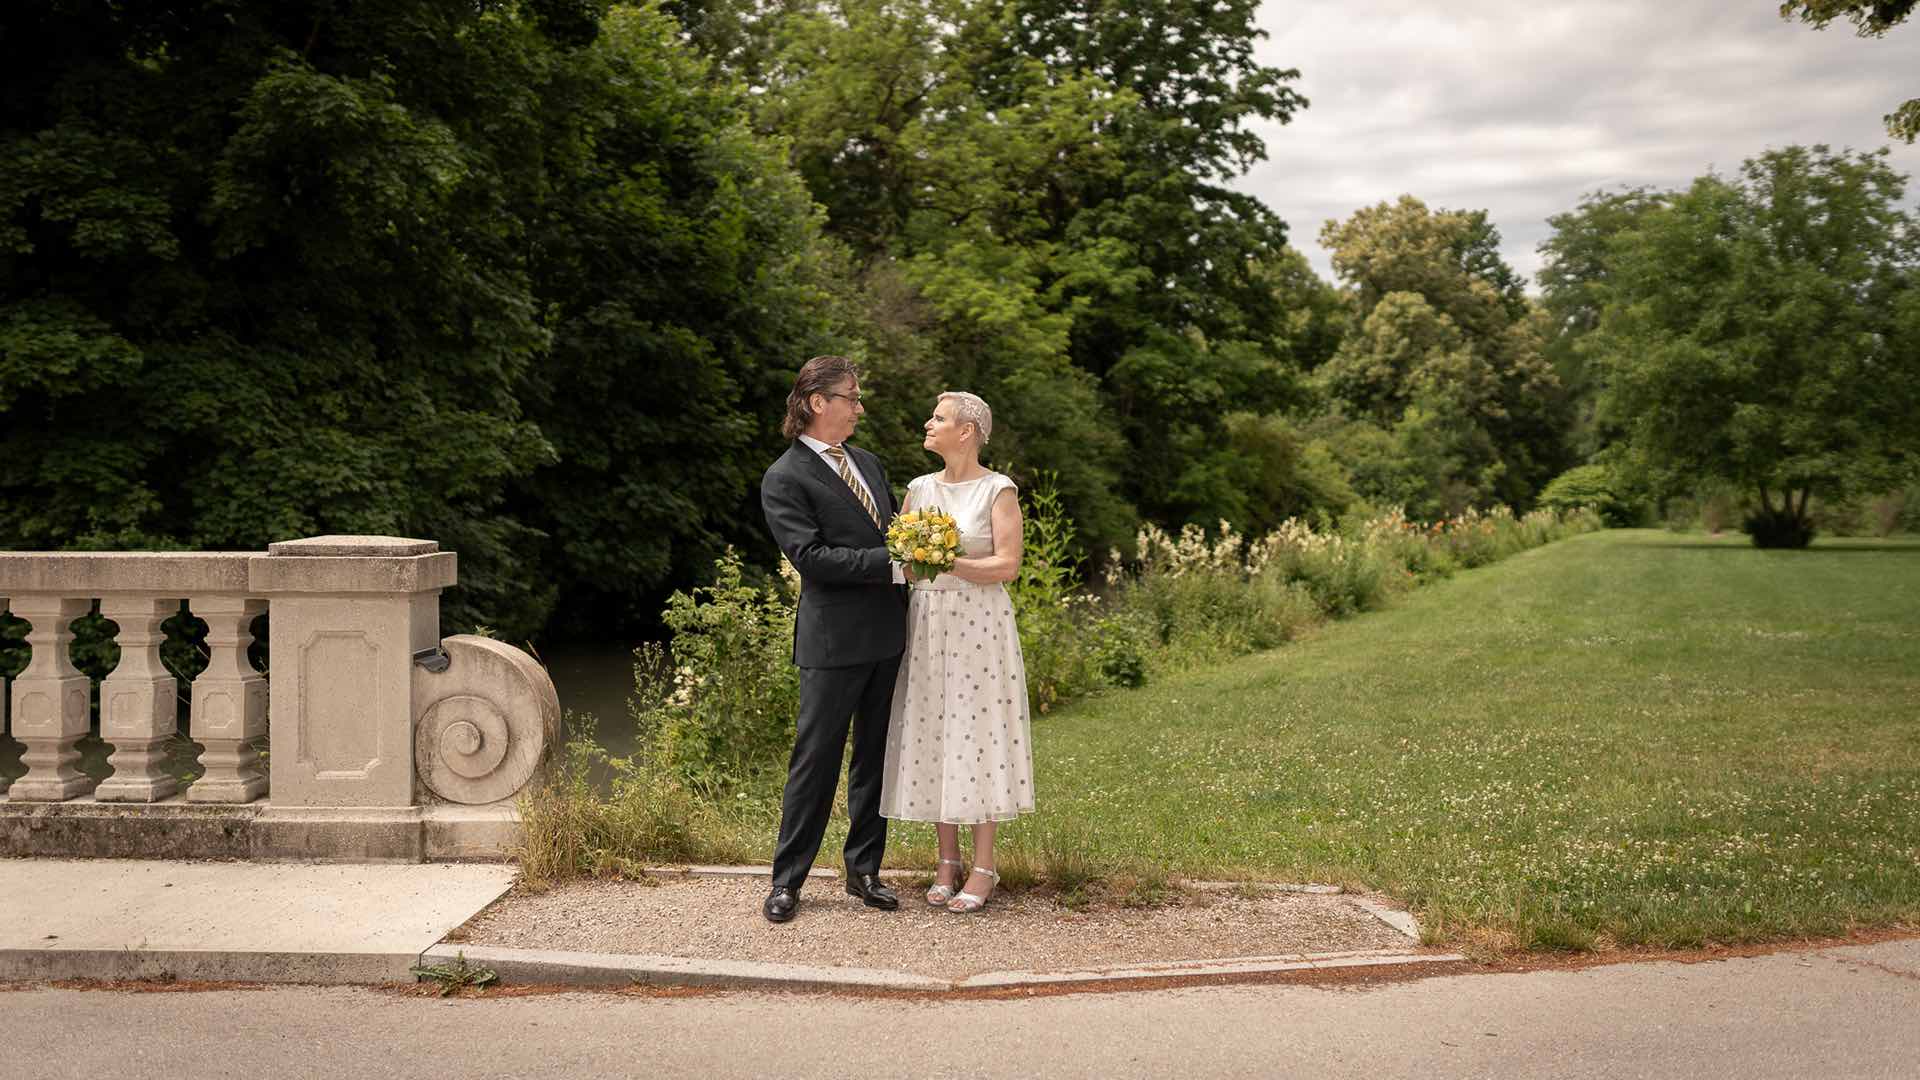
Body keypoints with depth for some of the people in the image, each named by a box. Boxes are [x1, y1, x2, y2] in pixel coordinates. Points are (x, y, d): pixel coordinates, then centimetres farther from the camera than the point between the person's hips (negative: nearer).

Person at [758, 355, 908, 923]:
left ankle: (863, 870, 23)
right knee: (816, 759, -2)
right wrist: (892, 566, -18)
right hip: (833, 641, -7)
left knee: (874, 756, 12)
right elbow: (811, 556, -17)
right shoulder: (784, 480, -9)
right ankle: (787, 880, 8)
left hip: (886, 635, 7)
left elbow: (895, 530, 24)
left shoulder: (867, 462, 15)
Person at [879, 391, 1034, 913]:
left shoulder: (998, 490, -4)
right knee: (933, 736, 5)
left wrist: (948, 562, -20)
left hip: (978, 624, -5)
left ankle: (984, 866, 4)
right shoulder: (919, 489, 12)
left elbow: (1007, 565, -10)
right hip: (926, 622, 5)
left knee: (977, 734, -3)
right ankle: (947, 860, 15)